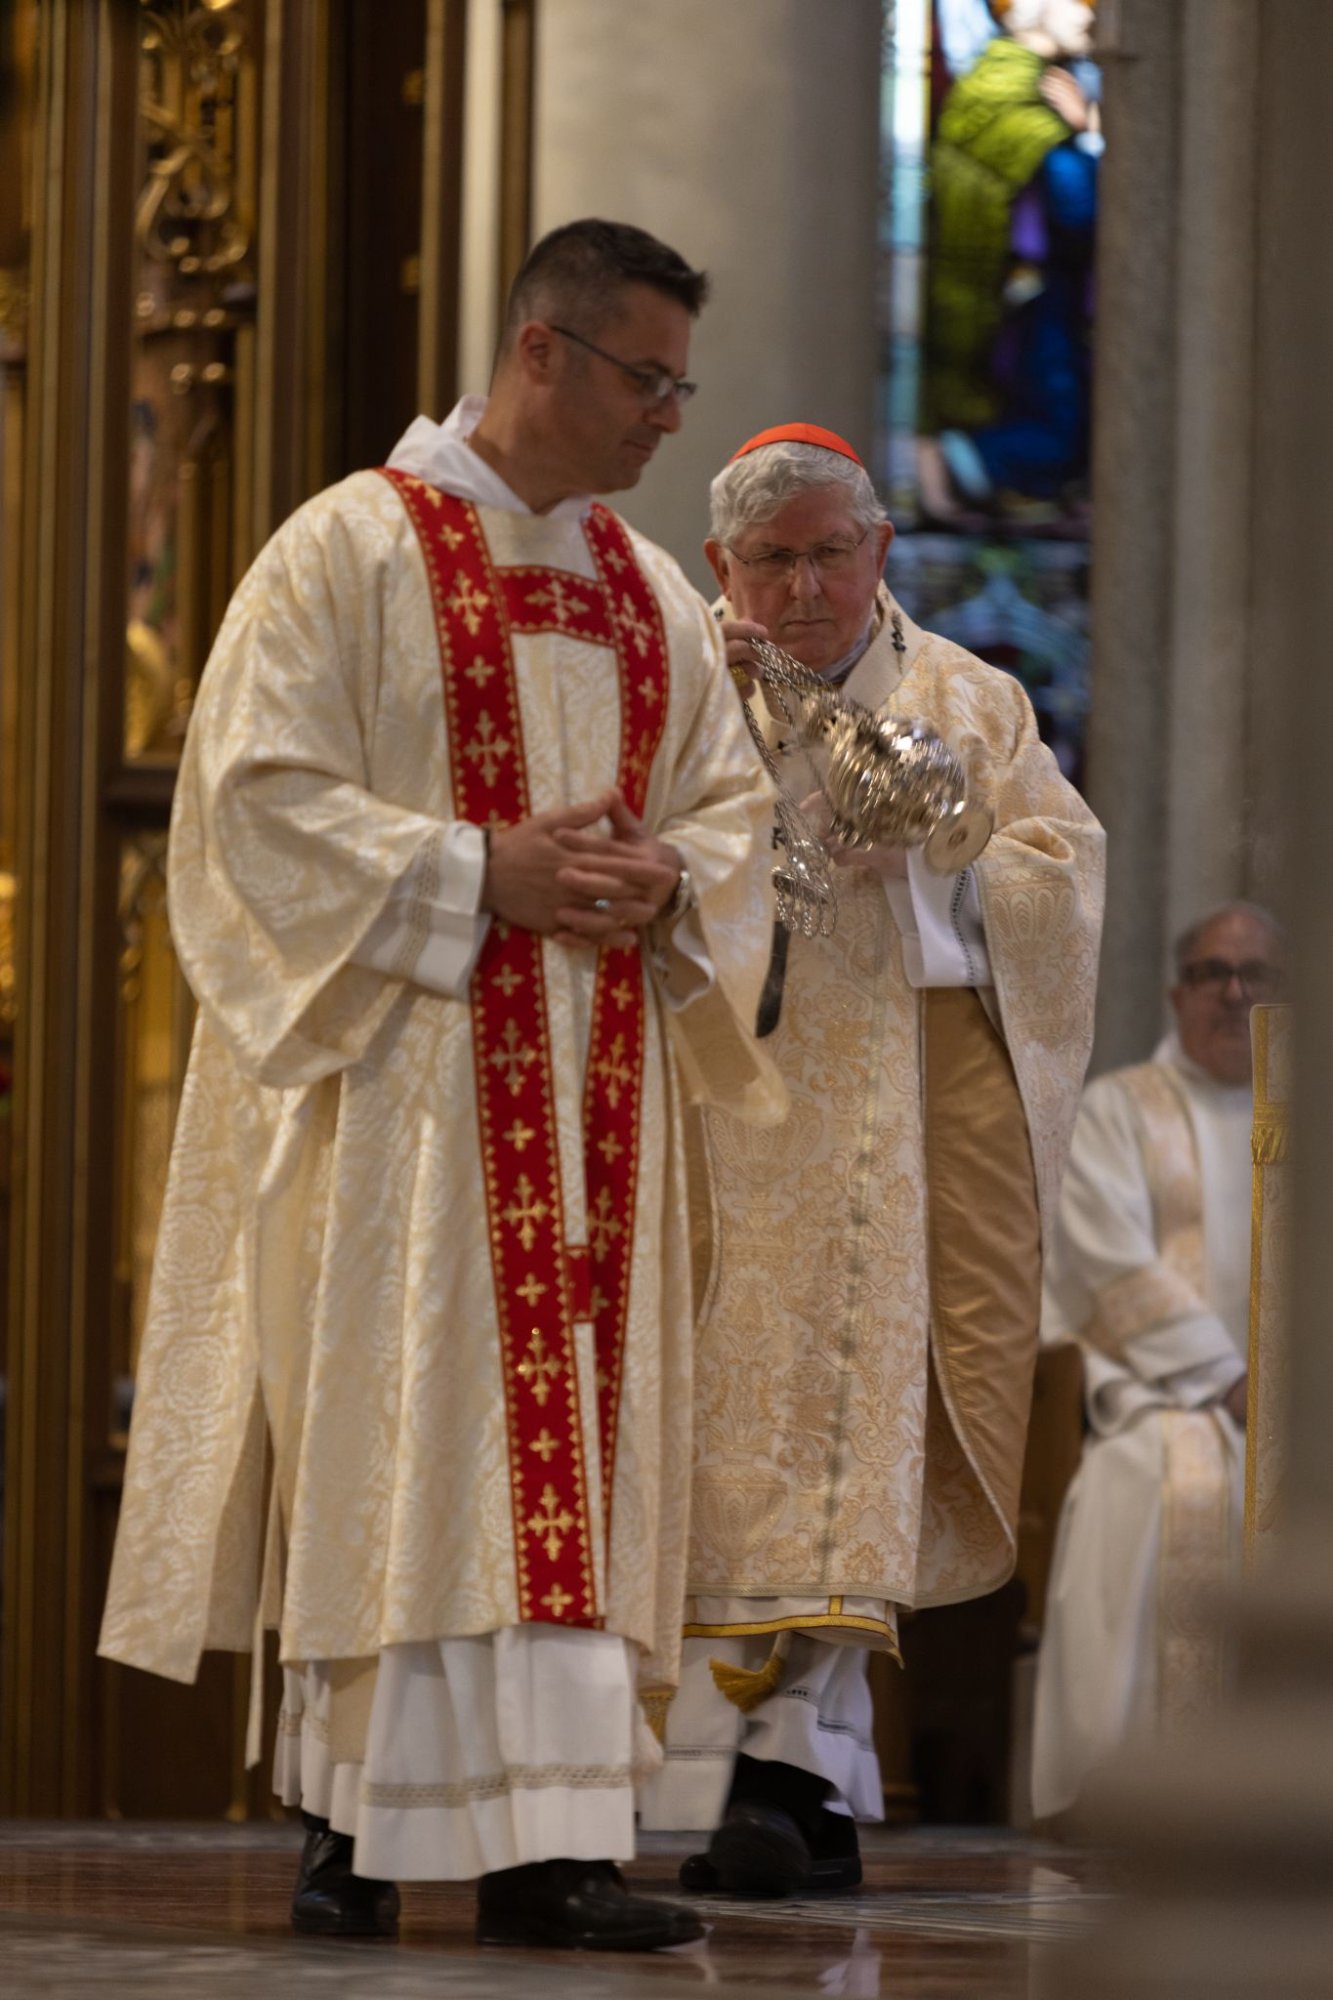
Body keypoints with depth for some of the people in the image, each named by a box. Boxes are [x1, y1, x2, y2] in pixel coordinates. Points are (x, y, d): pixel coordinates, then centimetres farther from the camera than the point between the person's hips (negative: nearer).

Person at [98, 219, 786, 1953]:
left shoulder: (652, 595, 16)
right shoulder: (351, 549, -4)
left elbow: (733, 806, 17)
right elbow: (259, 795, -10)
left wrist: (666, 881, -6)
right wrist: (481, 872, -17)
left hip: (591, 1086, 6)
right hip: (403, 1070, -6)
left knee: (569, 1445, 1)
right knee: (402, 1436, -10)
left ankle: (541, 1847, 0)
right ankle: (353, 1831, -7)